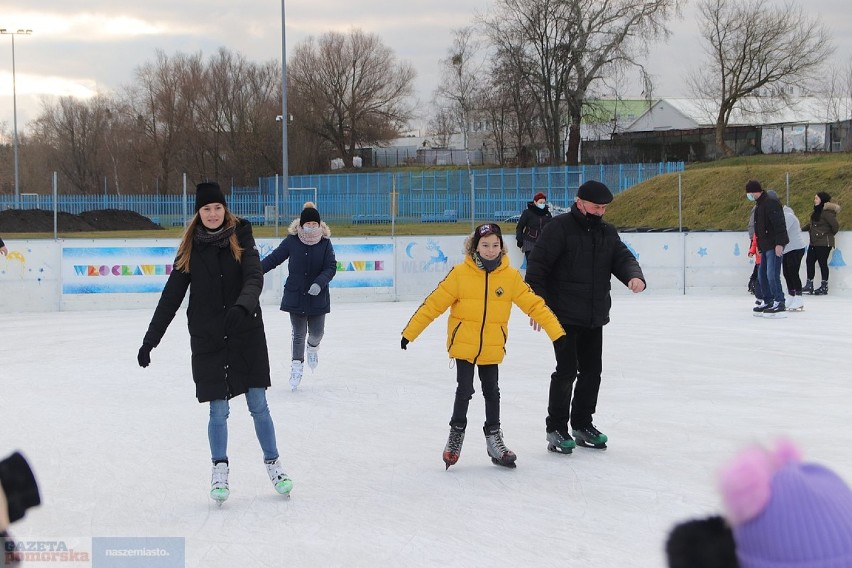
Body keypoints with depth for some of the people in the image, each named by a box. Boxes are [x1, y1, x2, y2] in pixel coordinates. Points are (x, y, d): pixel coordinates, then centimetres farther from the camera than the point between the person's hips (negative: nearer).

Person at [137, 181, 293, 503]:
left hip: (246, 334, 0)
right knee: (218, 410, 3)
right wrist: (150, 340, -2)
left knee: (258, 405, 4)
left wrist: (242, 306, -38)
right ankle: (220, 470, 18)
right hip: (207, 338, 1)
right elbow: (171, 296, 2)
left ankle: (273, 464, 18)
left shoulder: (241, 239, -3)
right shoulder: (191, 249, 1)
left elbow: (254, 278, -17)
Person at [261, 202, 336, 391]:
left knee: (316, 332, 5)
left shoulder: (325, 242, -7)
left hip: (317, 297, 0)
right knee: (298, 334, 3)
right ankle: (297, 364, 20)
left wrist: (319, 283, -25)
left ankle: (313, 347, 40)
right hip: (295, 295, 0)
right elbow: (274, 258, 1)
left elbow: (331, 267, -9)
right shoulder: (292, 240, -7)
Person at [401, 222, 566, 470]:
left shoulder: (511, 276, -5)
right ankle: (456, 433, 19)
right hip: (463, 344, -2)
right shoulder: (460, 274, -11)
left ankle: (493, 436, 26)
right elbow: (434, 303, -8)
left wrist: (557, 333, -4)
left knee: (492, 391, 11)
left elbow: (534, 304, -1)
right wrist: (410, 332, -8)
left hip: (492, 347, 2)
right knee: (465, 390, -3)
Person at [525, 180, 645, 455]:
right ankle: (556, 429, 6)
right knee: (567, 370, -6)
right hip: (564, 316, -7)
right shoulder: (559, 227, -10)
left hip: (595, 318, 7)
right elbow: (537, 265, -11)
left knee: (592, 371, 12)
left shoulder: (607, 233, 11)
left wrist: (634, 276, -19)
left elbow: (623, 257, 5)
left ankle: (583, 424, 27)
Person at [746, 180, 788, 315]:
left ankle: (779, 302, -9)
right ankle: (768, 301, 21)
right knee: (762, 274, 13)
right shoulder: (759, 205, 16)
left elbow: (779, 224, -21)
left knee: (772, 274, -13)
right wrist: (759, 246, 22)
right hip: (765, 246, 10)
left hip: (774, 246, -10)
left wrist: (779, 243, -26)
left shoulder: (771, 203, -15)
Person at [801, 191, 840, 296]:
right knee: (809, 261, 9)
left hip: (823, 243, -10)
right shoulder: (817, 211, 13)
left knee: (822, 263, -4)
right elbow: (811, 224, 24)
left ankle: (824, 287, 4)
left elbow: (835, 226, -20)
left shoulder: (826, 212, -17)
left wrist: (829, 235, -5)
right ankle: (809, 285, 15)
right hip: (814, 243, 10)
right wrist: (802, 229, 18)